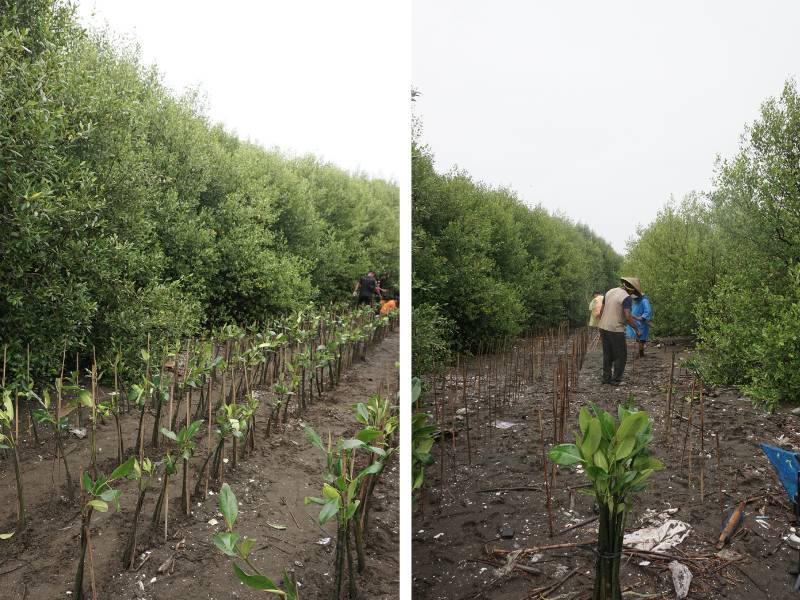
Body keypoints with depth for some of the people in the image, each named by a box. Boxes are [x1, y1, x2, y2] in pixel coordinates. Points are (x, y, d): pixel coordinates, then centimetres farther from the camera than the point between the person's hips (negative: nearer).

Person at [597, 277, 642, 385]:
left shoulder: (610, 292, 10)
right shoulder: (626, 297, -13)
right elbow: (628, 317, -20)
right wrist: (636, 329, -5)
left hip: (604, 327, 7)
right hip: (615, 330, -7)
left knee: (608, 355, 16)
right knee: (621, 355, 5)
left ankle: (606, 377, 17)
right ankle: (616, 379, 5)